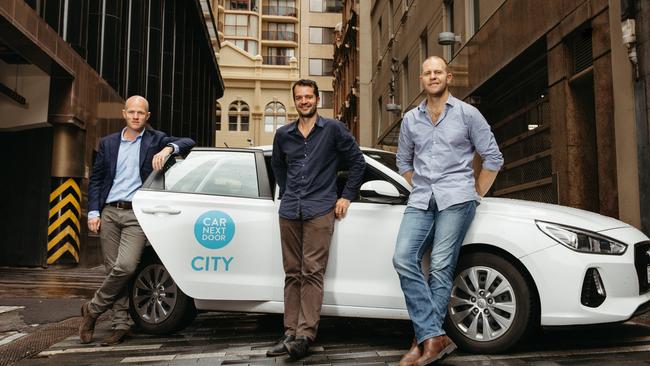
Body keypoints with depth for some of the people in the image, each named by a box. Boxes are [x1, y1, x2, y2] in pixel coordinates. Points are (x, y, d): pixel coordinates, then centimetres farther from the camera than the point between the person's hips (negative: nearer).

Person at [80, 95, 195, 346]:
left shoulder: (156, 140, 8)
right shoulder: (108, 143, 14)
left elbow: (187, 142, -1)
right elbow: (95, 180, 14)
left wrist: (168, 149, -22)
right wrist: (93, 212, 3)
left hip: (137, 215, -3)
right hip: (109, 212, 3)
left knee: (125, 267, -17)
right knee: (114, 269, 2)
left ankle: (92, 309, 5)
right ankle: (121, 324, 11)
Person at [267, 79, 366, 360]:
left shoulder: (333, 129, 3)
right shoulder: (283, 134, 15)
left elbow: (357, 161, 6)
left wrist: (346, 197, 2)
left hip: (319, 210, -4)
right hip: (289, 211, 4)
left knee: (312, 272, -10)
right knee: (292, 273, 6)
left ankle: (305, 334, -9)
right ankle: (290, 333, 10)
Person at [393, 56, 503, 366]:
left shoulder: (467, 114, 5)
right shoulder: (410, 119, 16)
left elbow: (493, 157, 6)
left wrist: (476, 193, 4)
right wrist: (421, 189, 15)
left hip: (455, 199, -4)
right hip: (420, 201, 4)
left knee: (440, 266, -10)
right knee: (403, 259, -14)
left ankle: (427, 338, -3)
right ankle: (435, 337, -13)